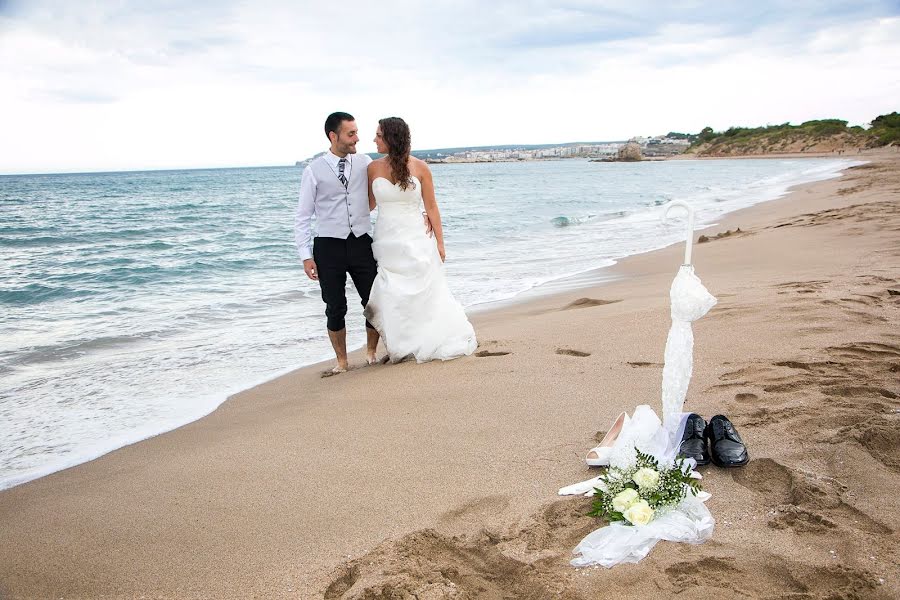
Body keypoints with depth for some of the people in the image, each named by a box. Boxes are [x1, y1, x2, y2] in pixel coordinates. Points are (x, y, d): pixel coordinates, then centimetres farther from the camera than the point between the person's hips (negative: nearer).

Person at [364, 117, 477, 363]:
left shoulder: (419, 167, -6)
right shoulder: (374, 168, 0)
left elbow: (431, 207, -1)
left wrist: (439, 242, 0)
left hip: (416, 239, -2)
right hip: (387, 239, 2)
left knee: (422, 293, 5)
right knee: (393, 296, 3)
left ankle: (438, 343, 22)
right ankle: (402, 348, 17)